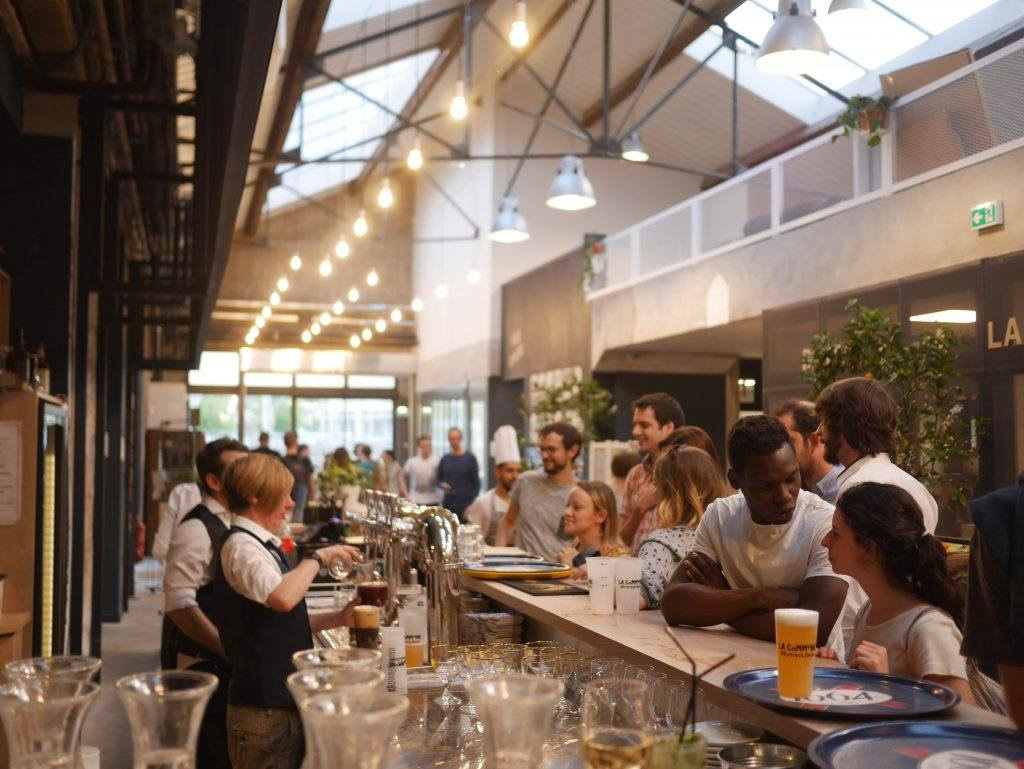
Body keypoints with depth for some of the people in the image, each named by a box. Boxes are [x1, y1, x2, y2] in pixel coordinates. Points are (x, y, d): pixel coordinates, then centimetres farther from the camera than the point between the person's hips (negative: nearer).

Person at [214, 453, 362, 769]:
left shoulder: (261, 544, 15)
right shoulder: (241, 546, -17)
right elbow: (282, 597, -36)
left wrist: (338, 618, 7)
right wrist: (319, 557, -21)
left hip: (284, 701, 10)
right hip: (264, 710, -10)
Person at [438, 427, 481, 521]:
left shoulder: (470, 458, 1)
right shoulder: (445, 459, 10)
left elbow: (476, 482, 1)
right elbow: (438, 479, 19)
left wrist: (473, 505, -7)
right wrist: (442, 485, -5)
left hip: (465, 505, -3)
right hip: (448, 505, 3)